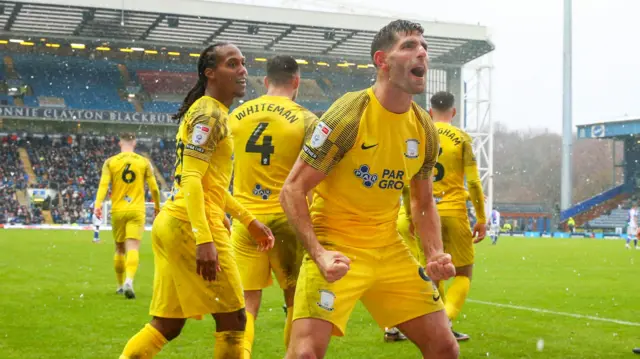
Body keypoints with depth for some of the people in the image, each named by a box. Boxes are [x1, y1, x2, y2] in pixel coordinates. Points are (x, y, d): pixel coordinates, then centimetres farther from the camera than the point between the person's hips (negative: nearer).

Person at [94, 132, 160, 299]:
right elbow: (154, 188, 4)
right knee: (133, 248, -10)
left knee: (120, 249, 15)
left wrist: (98, 204, -18)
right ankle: (129, 281, -32)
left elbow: (103, 184, -10)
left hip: (117, 211, 1)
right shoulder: (144, 162, 4)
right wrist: (157, 206, 18)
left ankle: (120, 285, 25)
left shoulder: (110, 162, 4)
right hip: (136, 210, -1)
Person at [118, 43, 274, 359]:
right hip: (191, 226, -10)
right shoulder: (210, 113, -10)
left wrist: (249, 220, 26)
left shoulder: (206, 112, 21)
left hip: (172, 223, 10)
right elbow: (192, 180, -20)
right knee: (232, 318, 0)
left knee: (167, 324, 12)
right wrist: (204, 240, -27)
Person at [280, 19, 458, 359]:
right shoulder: (349, 114, -16)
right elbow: (291, 191, -15)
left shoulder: (424, 128, 3)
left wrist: (436, 253, -1)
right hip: (336, 249, -6)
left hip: (390, 249, 6)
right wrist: (319, 254, -26)